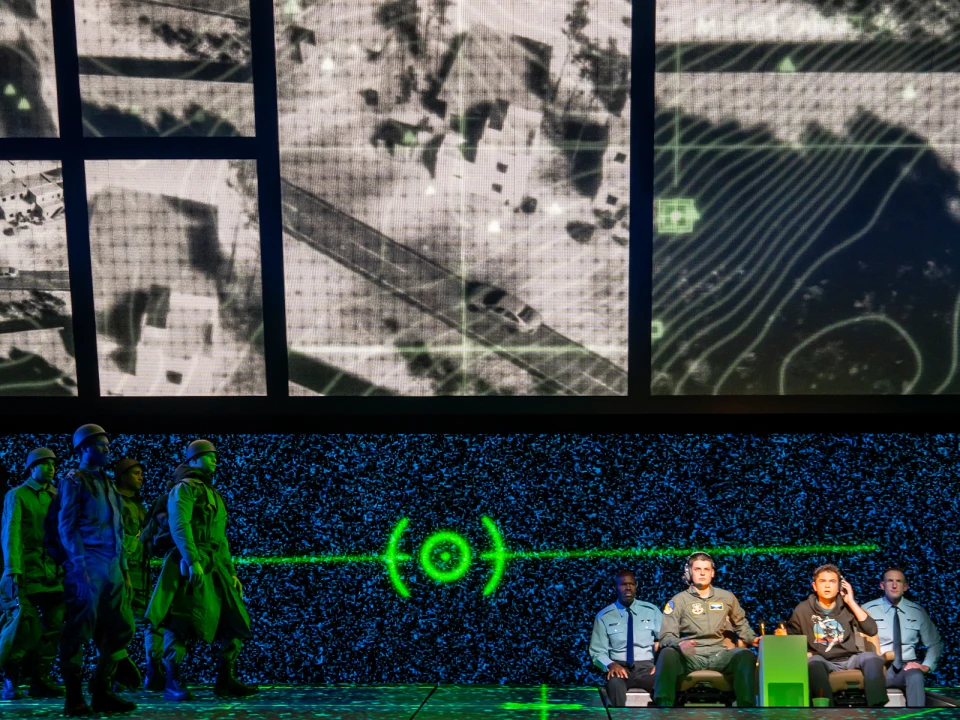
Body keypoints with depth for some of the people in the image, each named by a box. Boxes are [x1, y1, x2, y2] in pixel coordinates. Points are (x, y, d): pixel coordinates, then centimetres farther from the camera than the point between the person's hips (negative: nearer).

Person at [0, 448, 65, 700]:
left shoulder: (57, 497, 16)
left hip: (54, 573, 4)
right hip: (27, 572, -4)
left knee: (54, 627, -2)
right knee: (26, 626, -11)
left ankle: (40, 679, 8)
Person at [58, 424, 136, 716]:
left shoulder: (107, 484, 21)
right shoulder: (74, 481, -2)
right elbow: (66, 527, -9)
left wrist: (124, 568, 17)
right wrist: (80, 566, -17)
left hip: (112, 570, 8)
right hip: (87, 568, -8)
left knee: (121, 629, 6)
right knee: (79, 632, -4)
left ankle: (102, 692, 14)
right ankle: (74, 698, 4)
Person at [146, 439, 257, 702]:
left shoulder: (213, 495, 25)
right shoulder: (184, 488, -1)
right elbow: (179, 526, -16)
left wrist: (231, 572, 19)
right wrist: (193, 561, -26)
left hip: (216, 567, 8)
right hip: (191, 566, -8)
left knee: (236, 623, 4)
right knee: (180, 622, -9)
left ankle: (226, 682, 10)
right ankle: (173, 683, -1)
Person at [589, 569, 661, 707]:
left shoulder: (652, 610, 9)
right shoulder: (604, 616, 5)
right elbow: (597, 652, 5)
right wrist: (611, 664, -17)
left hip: (646, 667, 1)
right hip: (620, 667, -1)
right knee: (614, 683, -38)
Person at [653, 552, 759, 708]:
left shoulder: (727, 597, 15)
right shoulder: (678, 600, 5)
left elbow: (741, 624, 32)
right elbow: (666, 636, -2)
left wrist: (753, 638, 11)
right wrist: (679, 643, -24)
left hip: (719, 655, 2)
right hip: (690, 656, -2)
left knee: (746, 655, -29)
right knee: (667, 654, -35)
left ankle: (746, 706, -28)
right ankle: (663, 705, -39)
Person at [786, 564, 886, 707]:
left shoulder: (847, 607, 12)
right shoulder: (803, 610, 8)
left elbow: (871, 630, -2)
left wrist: (851, 602, -2)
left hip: (849, 661, 2)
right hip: (824, 664, -1)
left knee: (872, 657, -29)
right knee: (814, 661, -35)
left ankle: (876, 706, -34)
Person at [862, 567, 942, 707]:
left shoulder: (918, 612, 11)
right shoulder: (868, 610, 4)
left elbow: (934, 644, 17)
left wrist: (926, 666, 1)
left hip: (907, 668, 2)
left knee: (916, 676, -35)